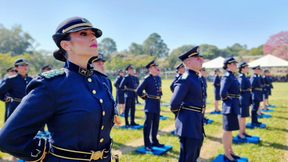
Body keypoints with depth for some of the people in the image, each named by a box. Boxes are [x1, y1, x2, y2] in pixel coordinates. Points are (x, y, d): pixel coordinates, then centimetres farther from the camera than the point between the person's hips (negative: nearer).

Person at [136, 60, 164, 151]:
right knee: (148, 125, 0)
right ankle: (147, 144, 9)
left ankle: (154, 141, 28)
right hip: (150, 106, -7)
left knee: (156, 124, 15)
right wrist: (146, 98, -1)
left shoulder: (158, 78, 11)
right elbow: (138, 91, -10)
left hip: (157, 105, 7)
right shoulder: (146, 79, -11)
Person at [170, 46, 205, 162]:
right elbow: (174, 103, -26)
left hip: (196, 124, 10)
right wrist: (179, 113, -7)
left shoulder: (196, 78, 11)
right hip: (189, 124, -10)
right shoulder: (186, 79, -19)